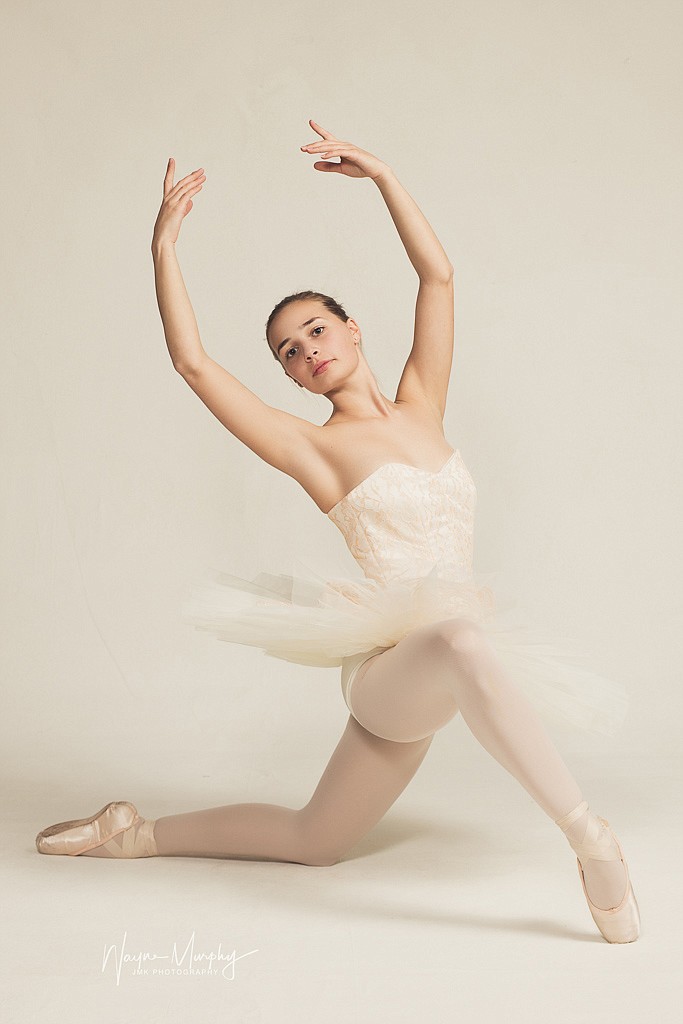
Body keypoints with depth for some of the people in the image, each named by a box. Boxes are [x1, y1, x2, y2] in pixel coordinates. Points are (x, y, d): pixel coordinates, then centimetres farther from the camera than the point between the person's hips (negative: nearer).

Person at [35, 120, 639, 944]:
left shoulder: (420, 408, 10)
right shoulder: (316, 447, -2)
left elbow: (438, 274, 6)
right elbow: (191, 360, -9)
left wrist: (380, 174, 4)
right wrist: (164, 244, -5)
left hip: (436, 673, 5)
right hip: (387, 662, -5)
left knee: (312, 842, 14)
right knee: (465, 640, -42)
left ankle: (138, 833, 28)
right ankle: (590, 840, -32)